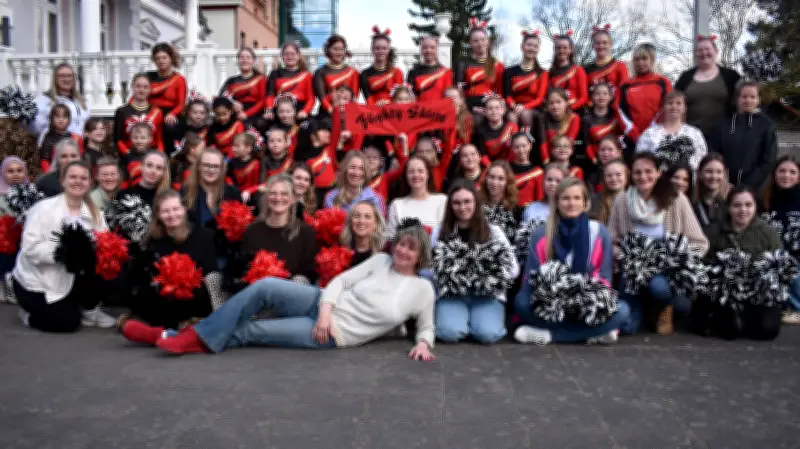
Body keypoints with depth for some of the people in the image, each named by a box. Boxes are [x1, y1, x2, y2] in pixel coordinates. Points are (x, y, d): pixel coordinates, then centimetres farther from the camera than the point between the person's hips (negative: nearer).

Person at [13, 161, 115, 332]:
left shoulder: (94, 213, 1)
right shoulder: (44, 208, -14)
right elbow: (30, 249, -21)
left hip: (67, 280, 5)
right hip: (35, 282, -5)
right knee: (69, 322, -17)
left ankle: (89, 310, 6)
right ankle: (30, 314, 13)